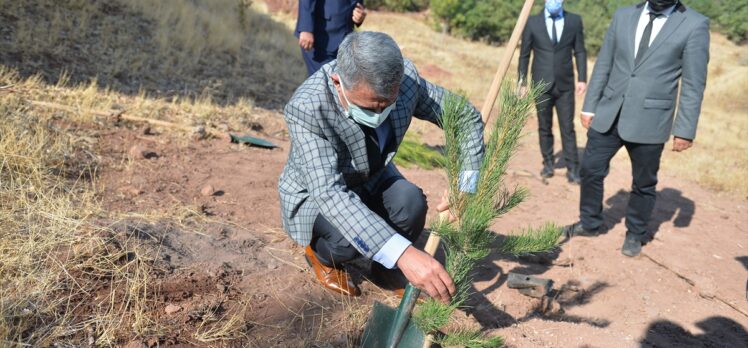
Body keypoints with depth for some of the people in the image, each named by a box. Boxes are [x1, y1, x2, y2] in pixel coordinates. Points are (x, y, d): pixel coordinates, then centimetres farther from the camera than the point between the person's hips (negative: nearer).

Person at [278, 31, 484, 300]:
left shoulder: (407, 78, -25)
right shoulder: (305, 108, -37)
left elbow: (467, 117, -12)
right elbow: (329, 193, -45)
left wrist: (464, 189, -27)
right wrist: (403, 253, -56)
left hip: (373, 179, 4)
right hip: (316, 193, -3)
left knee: (412, 202, -26)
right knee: (350, 238, -32)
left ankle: (386, 268, 5)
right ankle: (320, 253, 5)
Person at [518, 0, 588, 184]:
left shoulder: (574, 21, 2)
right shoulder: (532, 22, 0)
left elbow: (580, 51, 6)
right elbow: (524, 55, 4)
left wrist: (582, 78, -1)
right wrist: (522, 83, 3)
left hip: (565, 85, 0)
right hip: (542, 85, 0)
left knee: (568, 128, 0)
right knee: (544, 127, 9)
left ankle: (572, 169, 5)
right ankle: (548, 164, 22)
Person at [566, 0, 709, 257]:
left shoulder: (695, 25, -4)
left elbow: (693, 84, -5)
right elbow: (603, 65, 10)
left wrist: (685, 130, -8)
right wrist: (589, 107, 8)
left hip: (649, 120, -3)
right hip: (608, 114, 3)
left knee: (644, 183, 10)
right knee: (590, 169, 9)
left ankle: (635, 234, 30)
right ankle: (590, 223, 30)